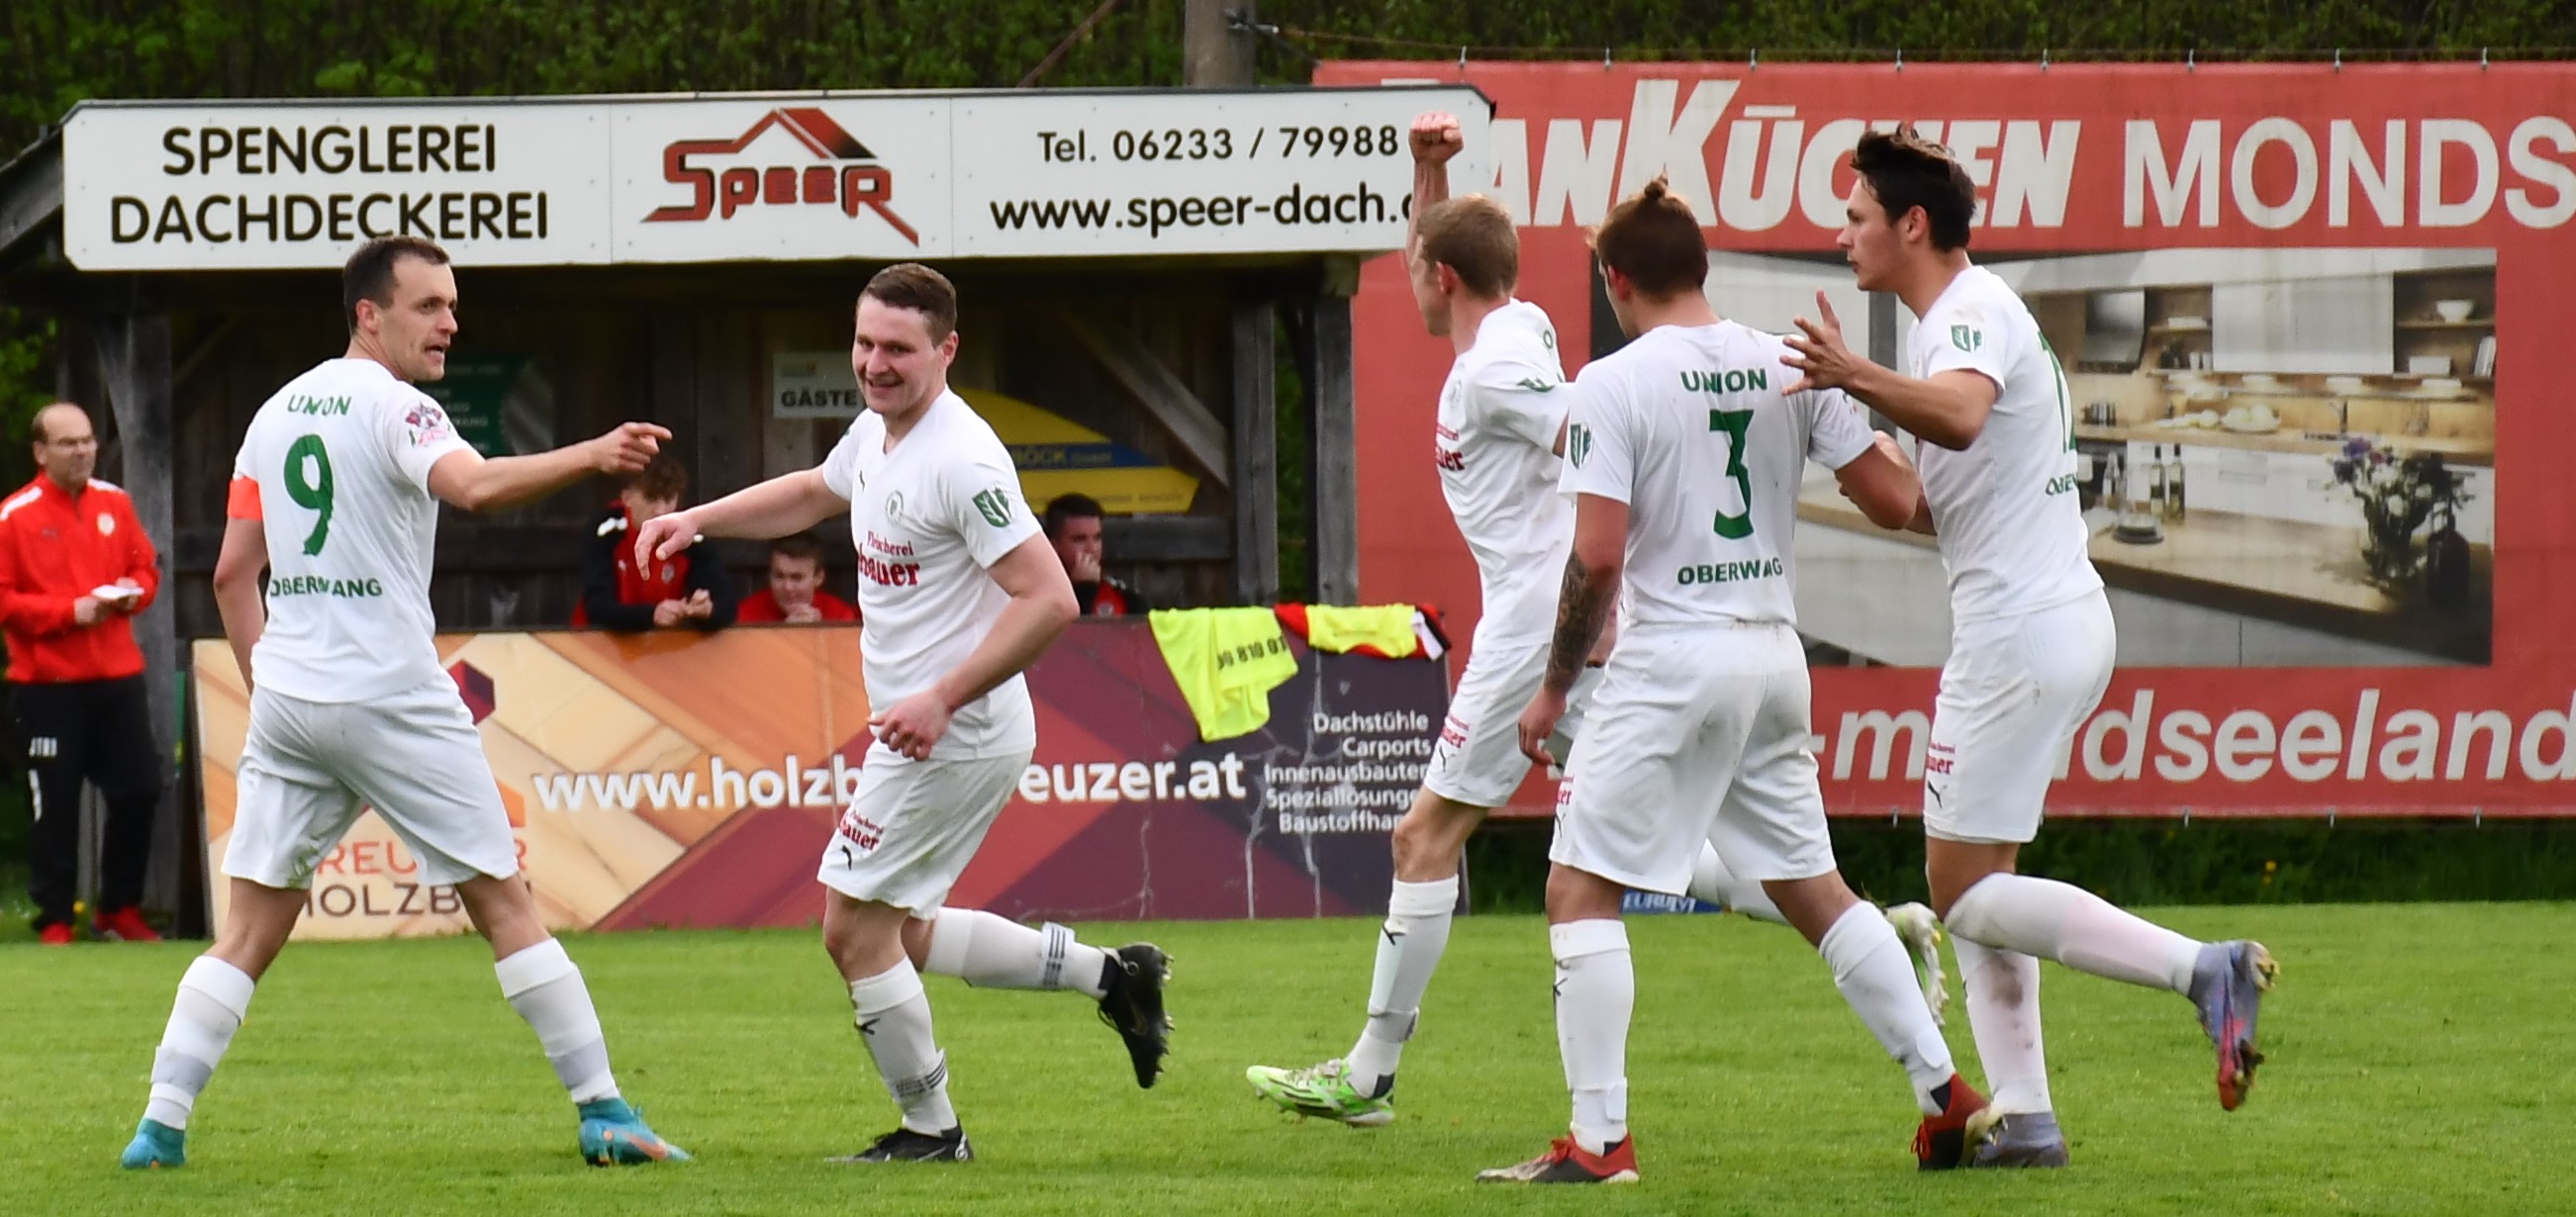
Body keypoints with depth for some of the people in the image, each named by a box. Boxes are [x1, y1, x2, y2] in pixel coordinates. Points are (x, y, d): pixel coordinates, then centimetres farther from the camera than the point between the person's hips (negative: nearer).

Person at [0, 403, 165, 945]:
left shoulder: (115, 504, 8)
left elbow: (146, 569, 16)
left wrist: (133, 592, -6)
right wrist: (70, 612, -18)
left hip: (118, 676, 5)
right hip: (47, 682, -5)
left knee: (139, 791, 6)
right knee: (55, 807, -2)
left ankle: (120, 910, 21)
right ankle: (54, 922, 8)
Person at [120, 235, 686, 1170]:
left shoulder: (277, 414, 13)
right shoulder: (391, 406, -8)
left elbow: (232, 572, 16)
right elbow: (474, 487, -29)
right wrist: (592, 456, -35)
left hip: (286, 699, 6)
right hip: (392, 699, -6)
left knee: (250, 929, 8)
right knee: (504, 902, 1)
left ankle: (160, 1124, -1)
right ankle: (602, 1111, 0)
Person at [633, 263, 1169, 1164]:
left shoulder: (962, 461, -22)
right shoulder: (876, 433, 7)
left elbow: (1049, 599, -26)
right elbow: (814, 493, 31)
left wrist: (942, 699, -27)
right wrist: (697, 520, 21)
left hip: (955, 736, -10)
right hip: (921, 733, 10)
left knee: (857, 930, -2)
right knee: (901, 937, 17)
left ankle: (930, 1131, 11)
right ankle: (1106, 973, 22)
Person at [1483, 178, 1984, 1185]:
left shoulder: (1614, 384, -10)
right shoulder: (1789, 367, 4)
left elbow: (1596, 555, -16)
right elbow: (1896, 499, 4)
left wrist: (1554, 686, -5)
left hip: (1669, 658, -6)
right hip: (1775, 654, 6)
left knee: (1580, 891, 0)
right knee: (1812, 887, 18)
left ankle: (1599, 1138, -7)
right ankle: (1945, 1096, 16)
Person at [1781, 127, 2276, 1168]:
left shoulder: (1971, 314, -13)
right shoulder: (1967, 316, 19)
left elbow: (1961, 414, -38)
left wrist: (1857, 376, -55)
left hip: (2019, 637, -11)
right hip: (2056, 622, 11)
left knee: (1967, 894, -9)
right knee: (1972, 884, 12)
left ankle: (2201, 969, -19)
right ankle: (2022, 1117, 9)